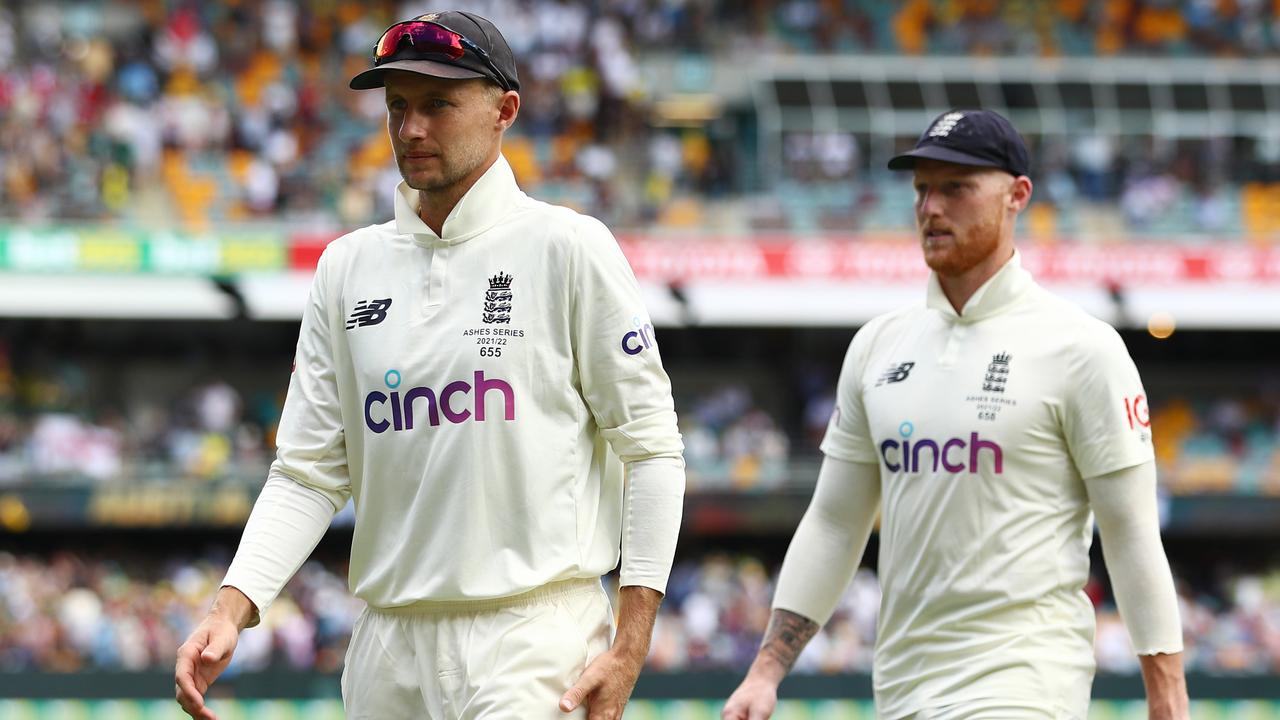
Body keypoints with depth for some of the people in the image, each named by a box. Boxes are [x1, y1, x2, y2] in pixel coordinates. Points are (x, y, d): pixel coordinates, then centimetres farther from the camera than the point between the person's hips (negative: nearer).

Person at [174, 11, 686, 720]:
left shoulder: (568, 247, -1)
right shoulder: (348, 267, 12)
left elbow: (650, 448, -2)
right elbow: (309, 472, 10)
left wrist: (630, 646, -9)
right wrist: (232, 608, -6)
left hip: (535, 638, -5)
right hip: (388, 649, 5)